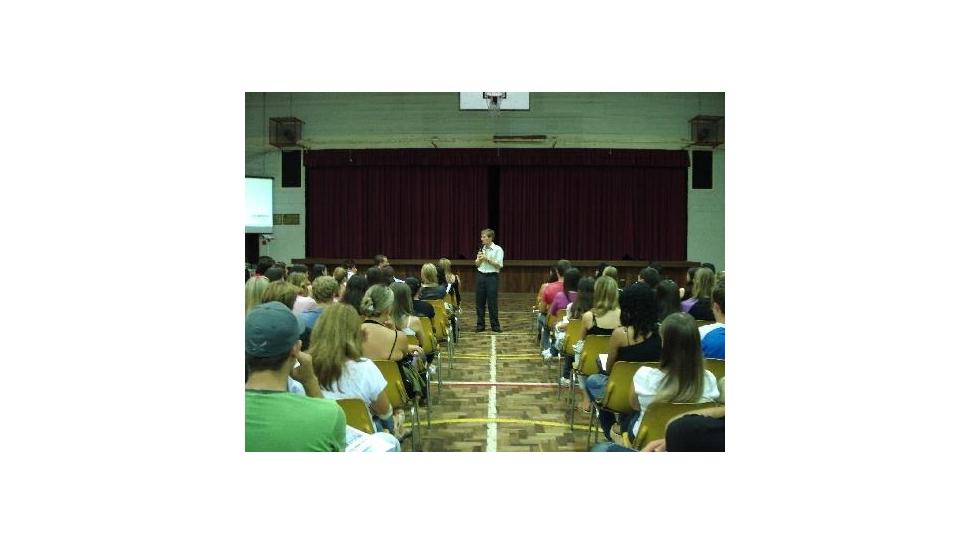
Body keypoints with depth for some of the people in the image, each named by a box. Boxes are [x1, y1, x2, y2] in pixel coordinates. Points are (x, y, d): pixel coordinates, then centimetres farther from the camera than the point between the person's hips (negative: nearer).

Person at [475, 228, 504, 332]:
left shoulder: (498, 249, -5)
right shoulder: (482, 249, 10)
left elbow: (499, 265, -12)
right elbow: (477, 264, 14)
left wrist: (487, 259, -16)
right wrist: (479, 259, -7)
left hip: (492, 276, -5)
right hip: (481, 276, 5)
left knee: (492, 302, -2)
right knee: (479, 302, 5)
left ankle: (495, 325, 7)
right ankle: (480, 325, 13)